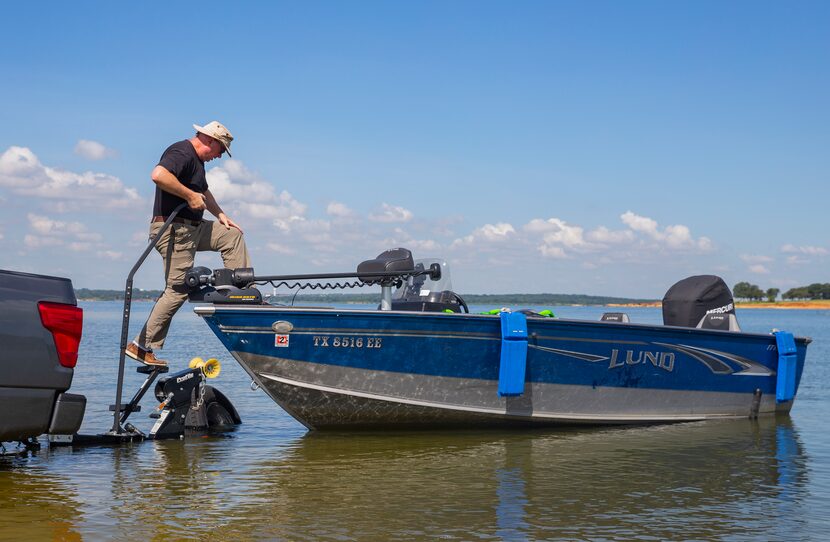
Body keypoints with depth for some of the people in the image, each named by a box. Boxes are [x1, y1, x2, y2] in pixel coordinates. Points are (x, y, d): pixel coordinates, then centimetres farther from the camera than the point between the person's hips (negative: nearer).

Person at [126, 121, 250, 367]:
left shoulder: (197, 160, 19)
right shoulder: (181, 152, -15)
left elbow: (203, 191, 36)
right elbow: (158, 174, -34)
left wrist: (221, 215, 25)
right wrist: (190, 196, -25)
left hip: (194, 228, 11)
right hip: (173, 229, -11)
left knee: (232, 235, 16)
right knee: (178, 290, -11)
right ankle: (141, 346, -7)